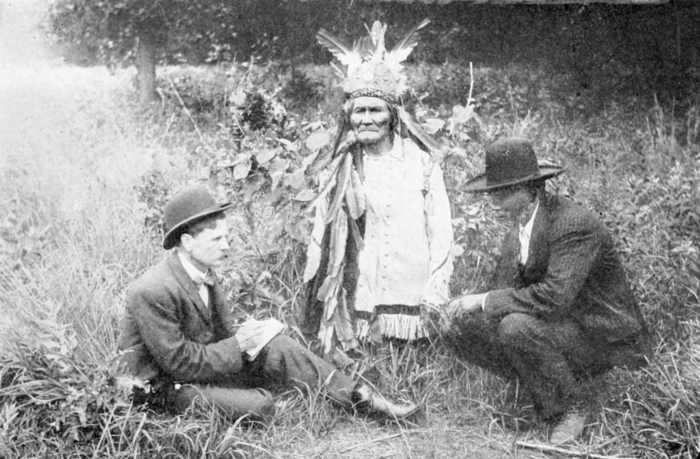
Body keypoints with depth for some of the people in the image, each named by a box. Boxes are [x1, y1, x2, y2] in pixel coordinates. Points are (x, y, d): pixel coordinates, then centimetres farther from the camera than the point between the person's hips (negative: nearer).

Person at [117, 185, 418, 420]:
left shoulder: (203, 272, -2)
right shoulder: (153, 292, -29)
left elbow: (224, 327, 7)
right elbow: (179, 363, -25)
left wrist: (245, 334, -16)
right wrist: (238, 346, -21)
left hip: (204, 357, 7)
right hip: (168, 384, -7)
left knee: (279, 348, -11)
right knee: (257, 405, -29)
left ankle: (365, 400, -9)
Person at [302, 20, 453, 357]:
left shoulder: (420, 161, -1)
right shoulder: (341, 168, 5)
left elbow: (440, 227, -1)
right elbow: (323, 234, 9)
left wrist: (435, 290, -5)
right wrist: (317, 288, 7)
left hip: (411, 293, -1)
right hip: (358, 297, 2)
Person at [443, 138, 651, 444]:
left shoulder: (576, 224, -25)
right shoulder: (519, 221, 1)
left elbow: (554, 295, -36)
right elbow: (506, 284, 4)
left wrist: (485, 301, -28)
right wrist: (471, 303, -17)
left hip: (603, 338, -8)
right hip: (559, 325, 8)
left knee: (517, 327, -34)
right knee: (460, 326, -5)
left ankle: (569, 408, -9)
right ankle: (543, 388, 5)